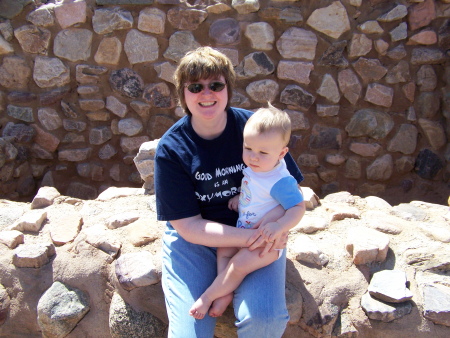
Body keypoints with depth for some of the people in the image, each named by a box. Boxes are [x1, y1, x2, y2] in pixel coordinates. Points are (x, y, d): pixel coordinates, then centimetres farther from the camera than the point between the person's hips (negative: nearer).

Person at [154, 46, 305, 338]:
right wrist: (251, 237, -23)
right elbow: (188, 226, -12)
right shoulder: (171, 149, -11)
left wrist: (276, 218, -24)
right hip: (194, 240, 0)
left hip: (256, 234, 1)